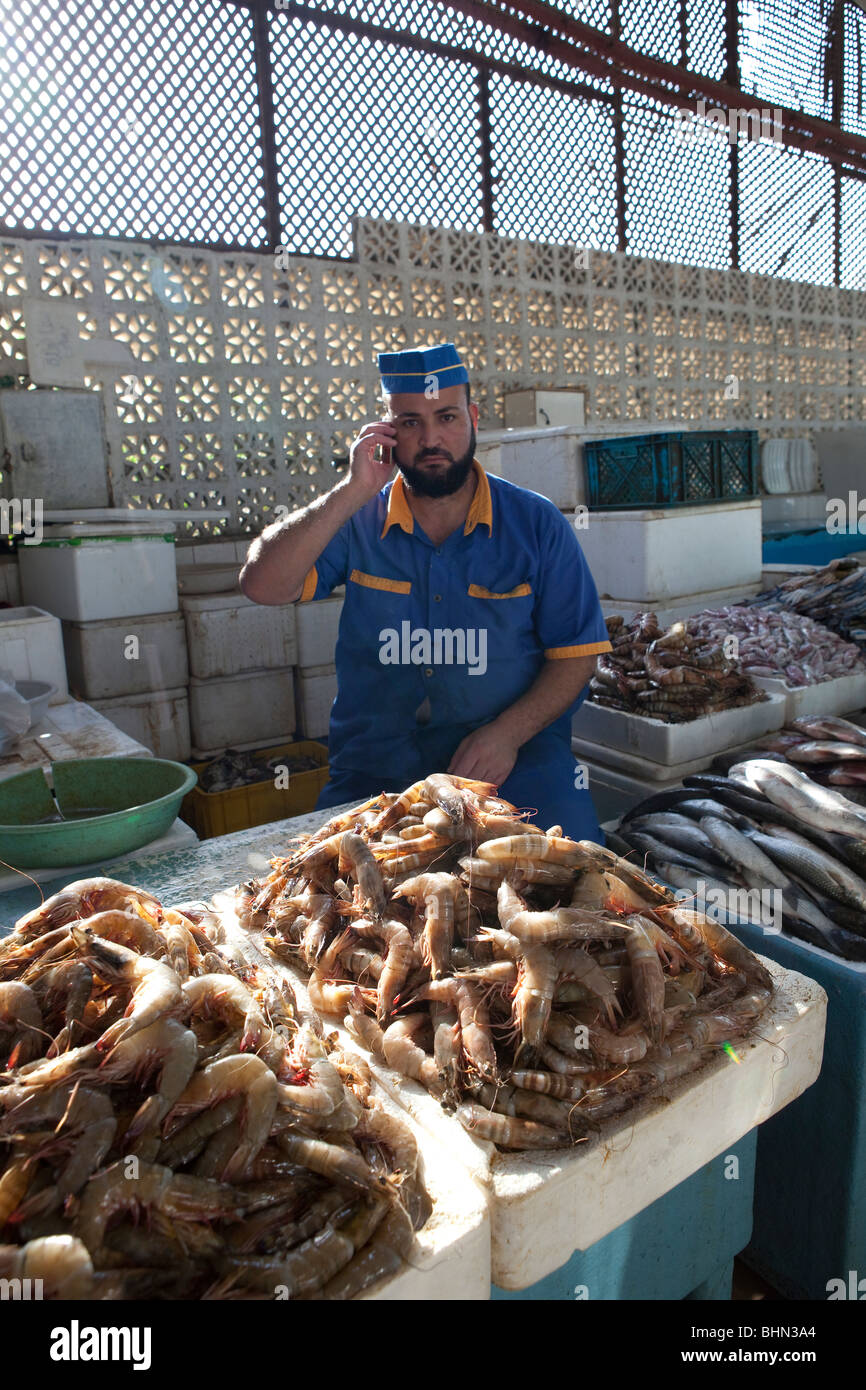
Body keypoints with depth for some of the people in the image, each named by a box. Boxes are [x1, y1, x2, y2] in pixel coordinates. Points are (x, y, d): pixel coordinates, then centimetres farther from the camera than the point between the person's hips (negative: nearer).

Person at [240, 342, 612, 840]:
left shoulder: (537, 524, 2)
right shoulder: (357, 522, 4)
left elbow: (576, 654, 2)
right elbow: (262, 586, -9)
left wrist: (507, 733, -14)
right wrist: (354, 491, -13)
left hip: (517, 750, 0)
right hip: (377, 765, 1)